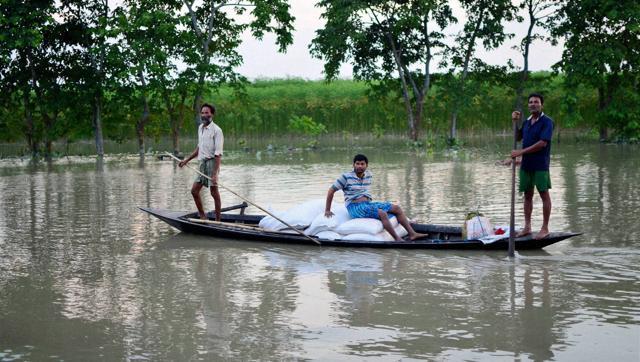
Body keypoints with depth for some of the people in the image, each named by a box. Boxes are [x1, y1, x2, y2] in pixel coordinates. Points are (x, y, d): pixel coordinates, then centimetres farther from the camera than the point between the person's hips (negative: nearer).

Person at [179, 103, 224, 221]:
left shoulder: (216, 130, -12)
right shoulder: (200, 128, 14)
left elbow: (218, 154, -17)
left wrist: (215, 173, -23)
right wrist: (186, 160, 27)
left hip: (212, 162, -8)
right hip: (202, 162, 8)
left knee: (214, 192, -5)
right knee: (194, 190, 7)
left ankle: (217, 220, 2)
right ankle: (202, 216, 20)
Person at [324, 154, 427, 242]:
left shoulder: (368, 176, 14)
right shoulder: (346, 177, -4)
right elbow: (331, 191, -2)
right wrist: (327, 210, -4)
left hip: (368, 203, 8)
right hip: (354, 207, -8)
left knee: (397, 208, -4)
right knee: (382, 213, -31)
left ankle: (412, 234, -10)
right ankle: (397, 239, -32)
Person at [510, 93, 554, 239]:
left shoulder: (547, 122, -9)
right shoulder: (526, 122, 13)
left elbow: (543, 143, -18)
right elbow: (518, 137, 25)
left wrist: (521, 152, -17)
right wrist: (515, 122, 8)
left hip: (540, 165, -7)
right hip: (526, 164, 7)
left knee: (544, 194, -1)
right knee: (527, 195, 11)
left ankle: (545, 228, 4)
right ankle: (527, 227, 18)